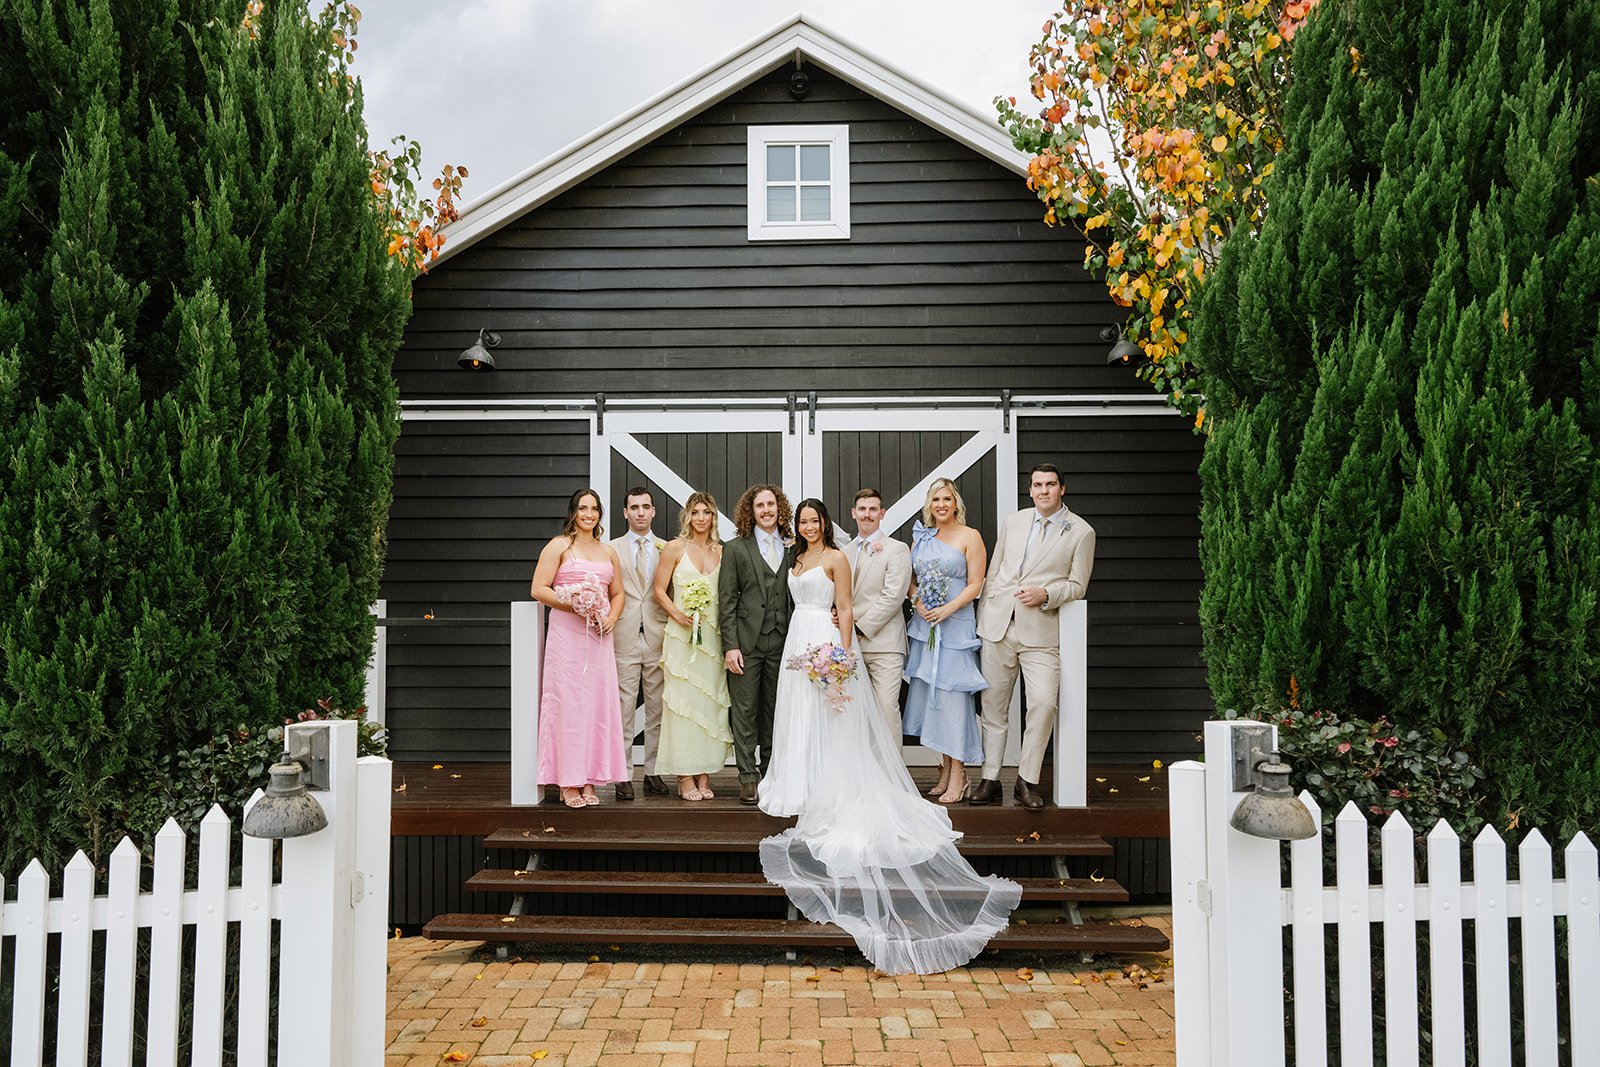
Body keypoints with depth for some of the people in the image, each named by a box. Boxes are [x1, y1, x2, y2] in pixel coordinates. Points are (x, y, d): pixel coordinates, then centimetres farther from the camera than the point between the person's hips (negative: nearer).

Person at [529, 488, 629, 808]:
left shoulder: (608, 551, 17)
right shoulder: (559, 546, 1)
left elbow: (618, 593, 22)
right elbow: (538, 589, -6)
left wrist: (611, 618, 2)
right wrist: (574, 604, -15)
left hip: (599, 636, 5)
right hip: (566, 635, -5)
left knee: (598, 704, 3)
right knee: (568, 703, -5)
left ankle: (589, 780, 11)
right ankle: (568, 784, 1)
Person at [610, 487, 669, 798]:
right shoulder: (612, 549, 8)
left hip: (657, 638, 1)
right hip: (624, 640, -1)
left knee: (657, 710, 5)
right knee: (623, 709, -1)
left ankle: (653, 772, 15)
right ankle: (623, 776, 5)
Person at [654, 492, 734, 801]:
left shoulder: (722, 552, 10)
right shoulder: (675, 548, 1)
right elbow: (660, 590, 1)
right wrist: (678, 614, -14)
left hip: (713, 636, 3)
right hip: (682, 635, -3)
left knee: (710, 702, 4)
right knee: (683, 701, -3)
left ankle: (704, 775, 12)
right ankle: (685, 777, 2)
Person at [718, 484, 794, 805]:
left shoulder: (793, 548, 10)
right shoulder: (735, 549, 4)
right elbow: (727, 601, -1)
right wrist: (730, 646, -8)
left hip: (781, 642, 2)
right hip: (746, 642, -2)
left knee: (775, 710, 9)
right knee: (745, 710, 0)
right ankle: (749, 778, 5)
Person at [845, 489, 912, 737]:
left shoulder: (897, 550, -2)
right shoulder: (846, 551, 17)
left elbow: (892, 597, -10)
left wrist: (861, 628, -10)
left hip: (884, 644, -5)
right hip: (852, 644, 5)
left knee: (887, 708, -8)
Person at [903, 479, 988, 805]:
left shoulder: (969, 536, -1)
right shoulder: (922, 537, 13)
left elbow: (975, 584, -6)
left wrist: (947, 609, -17)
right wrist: (917, 602, -5)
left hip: (955, 626, -5)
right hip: (924, 627, 5)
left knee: (953, 695, -5)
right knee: (930, 695, 6)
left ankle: (958, 775, 2)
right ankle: (945, 769, 15)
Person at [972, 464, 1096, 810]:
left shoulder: (1081, 532, 2)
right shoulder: (1013, 522, 12)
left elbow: (1077, 585, 2)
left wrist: (1046, 595, -15)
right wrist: (982, 614, 10)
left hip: (1041, 631, -3)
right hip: (997, 625, 3)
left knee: (1043, 704, -14)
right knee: (993, 705, 6)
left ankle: (1028, 781, 0)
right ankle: (990, 779, 15)